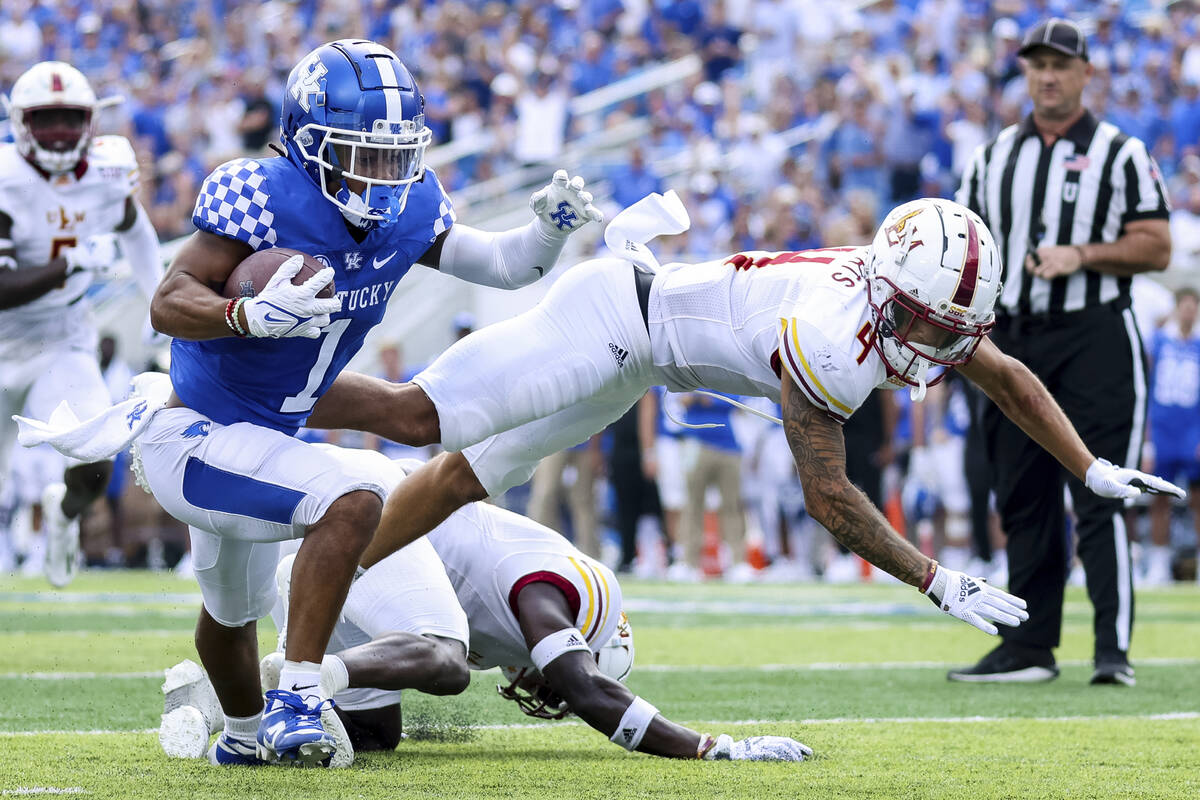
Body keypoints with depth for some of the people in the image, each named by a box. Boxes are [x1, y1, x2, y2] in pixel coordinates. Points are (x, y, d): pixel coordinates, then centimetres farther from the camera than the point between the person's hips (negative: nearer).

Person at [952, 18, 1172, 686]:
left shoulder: (1122, 154, 2)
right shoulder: (995, 156, 16)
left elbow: (1156, 248, -3)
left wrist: (1082, 255, -15)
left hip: (1094, 339, -5)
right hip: (1013, 341, 5)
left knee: (1099, 498, -11)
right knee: (1023, 500, 7)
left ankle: (1115, 650, -13)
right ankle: (1030, 649, 12)